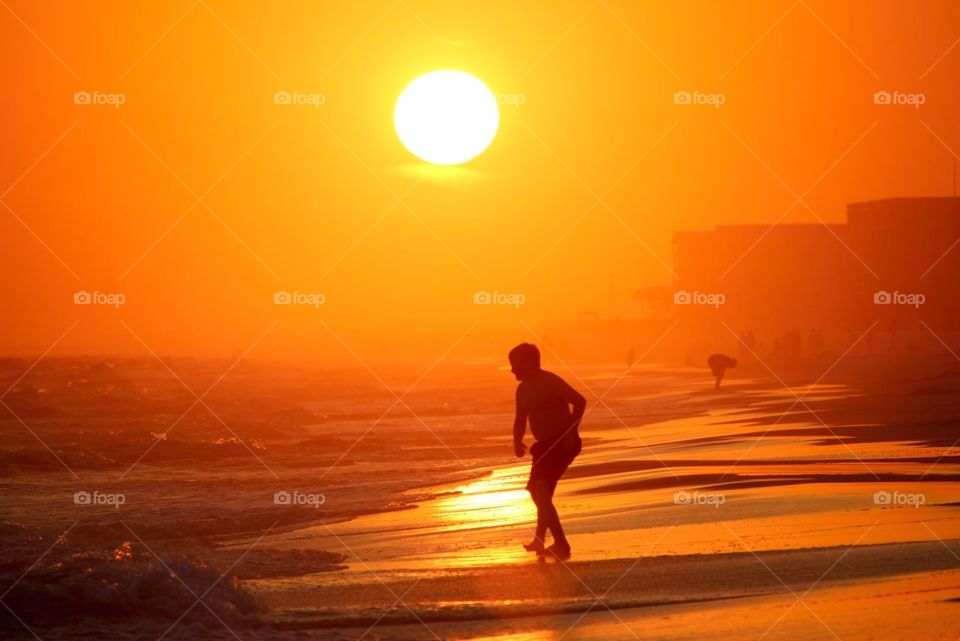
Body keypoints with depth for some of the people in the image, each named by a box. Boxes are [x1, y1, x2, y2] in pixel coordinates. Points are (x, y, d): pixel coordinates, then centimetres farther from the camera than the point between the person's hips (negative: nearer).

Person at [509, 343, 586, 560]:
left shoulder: (550, 382, -16)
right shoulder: (523, 390, 11)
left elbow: (580, 401, -21)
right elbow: (520, 420, 19)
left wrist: (570, 433, -25)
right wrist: (517, 442, 0)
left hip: (563, 444, -10)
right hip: (545, 445, 10)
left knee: (541, 492, -22)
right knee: (539, 492, 24)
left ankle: (562, 546, -25)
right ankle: (540, 540, 46)